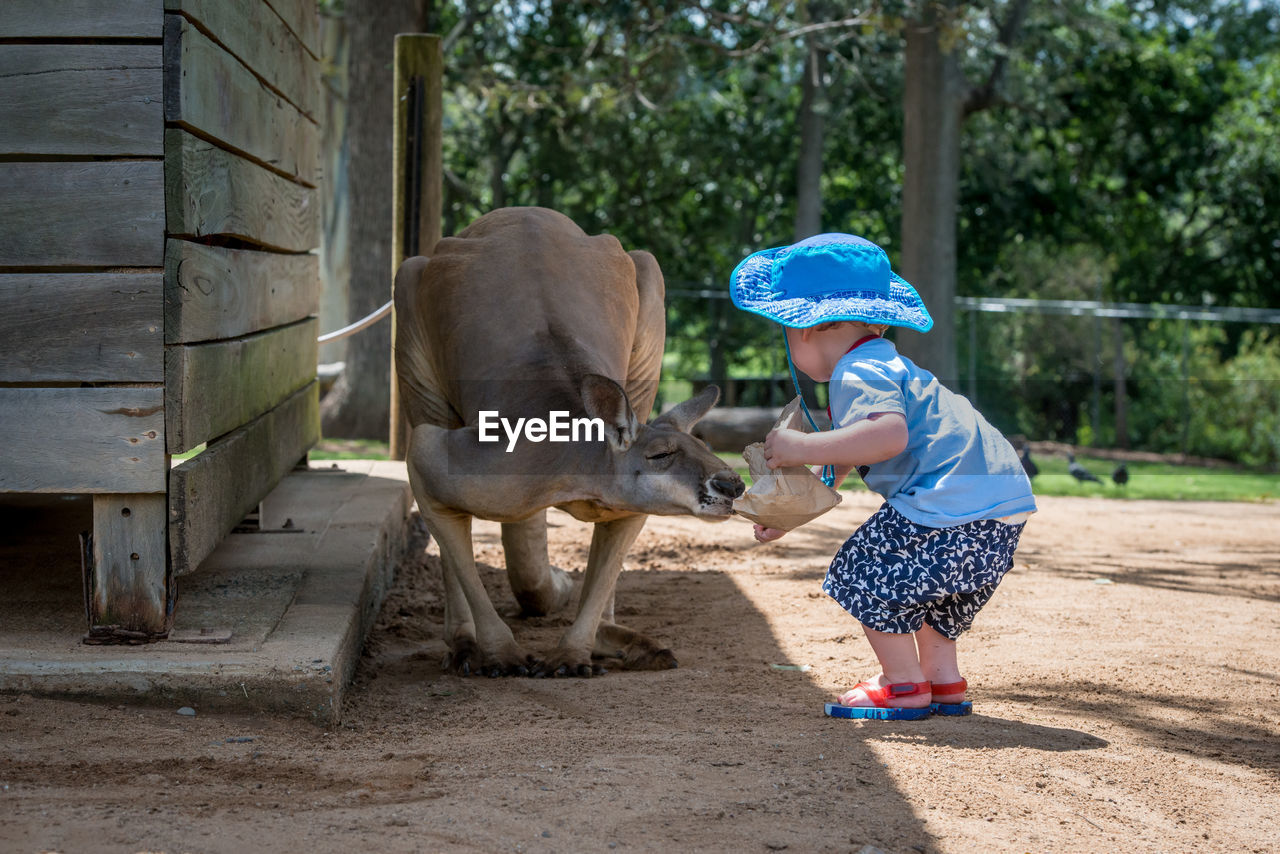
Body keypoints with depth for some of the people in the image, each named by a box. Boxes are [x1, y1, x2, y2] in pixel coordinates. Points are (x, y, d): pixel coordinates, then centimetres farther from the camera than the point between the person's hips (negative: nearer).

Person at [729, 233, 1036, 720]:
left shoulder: (858, 376, -11)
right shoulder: (885, 365, 25)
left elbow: (889, 434, -33)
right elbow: (842, 464, 31)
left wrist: (804, 448, -26)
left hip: (955, 508, -11)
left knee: (866, 570, 2)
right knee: (921, 582, 29)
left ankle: (904, 685, 10)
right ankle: (943, 679, 33)